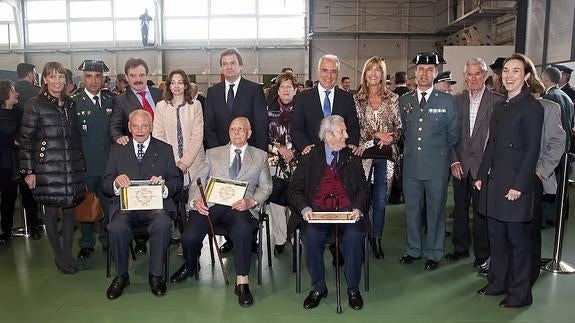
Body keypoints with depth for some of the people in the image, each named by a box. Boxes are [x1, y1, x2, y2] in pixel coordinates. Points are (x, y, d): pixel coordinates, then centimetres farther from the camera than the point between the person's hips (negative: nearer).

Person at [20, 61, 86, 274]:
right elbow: (26, 139, -4)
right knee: (52, 212, 5)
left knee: (70, 210, 7)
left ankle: (67, 254, 20)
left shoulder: (70, 104, 11)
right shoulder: (34, 105, -3)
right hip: (48, 168, -4)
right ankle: (59, 257, 18)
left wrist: (81, 166, 12)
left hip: (72, 167, 4)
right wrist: (29, 171, -7)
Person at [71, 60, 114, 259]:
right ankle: (86, 244, 23)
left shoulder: (111, 100, 8)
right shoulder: (73, 102, -1)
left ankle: (107, 240, 25)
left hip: (109, 163, 2)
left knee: (109, 203, 9)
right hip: (84, 165, -2)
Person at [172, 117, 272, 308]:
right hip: (211, 204, 2)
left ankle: (242, 282, -21)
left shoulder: (260, 156, 19)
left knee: (242, 230, -37)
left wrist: (251, 201, -10)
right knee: (189, 236, -24)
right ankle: (189, 267, 12)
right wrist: (196, 200, -8)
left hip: (240, 207, -1)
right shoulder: (213, 154, 23)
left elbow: (265, 187, 11)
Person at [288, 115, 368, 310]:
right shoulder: (310, 157, 9)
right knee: (311, 236, -30)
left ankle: (353, 289, -8)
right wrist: (304, 208, -14)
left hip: (346, 208, 1)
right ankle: (318, 288, -7)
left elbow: (362, 189, 12)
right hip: (318, 209, -1)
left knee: (354, 236, -29)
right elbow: (294, 190, 5)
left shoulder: (352, 157, 16)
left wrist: (358, 208, -9)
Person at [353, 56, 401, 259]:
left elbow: (399, 127, 7)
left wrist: (391, 137, -13)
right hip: (363, 153, -1)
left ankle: (376, 239, 19)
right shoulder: (356, 99, 5)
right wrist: (376, 134, -13)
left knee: (381, 199, 4)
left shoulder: (393, 98, 8)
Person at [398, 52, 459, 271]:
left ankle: (433, 253, 22)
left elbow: (453, 135, 5)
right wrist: (411, 150, 8)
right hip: (411, 166, 3)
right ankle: (414, 249, 27)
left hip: (437, 167, -2)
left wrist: (440, 154, 7)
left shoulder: (447, 101, -1)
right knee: (411, 210, 11)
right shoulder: (404, 101, 7)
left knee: (435, 211, 8)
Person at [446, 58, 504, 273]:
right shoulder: (457, 100, 6)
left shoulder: (497, 101, -5)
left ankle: (482, 254, 20)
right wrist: (454, 161, -2)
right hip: (460, 164, 4)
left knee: (482, 211, 4)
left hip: (484, 165, -3)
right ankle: (461, 247, 30)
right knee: (460, 208, 13)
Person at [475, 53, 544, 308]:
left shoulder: (532, 107, -8)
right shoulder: (500, 107, 13)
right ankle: (498, 283, 27)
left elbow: (532, 150, -13)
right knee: (496, 236, 14)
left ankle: (520, 293, 17)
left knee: (517, 238, 3)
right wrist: (481, 175, 10)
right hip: (494, 182, 7)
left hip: (515, 184, -7)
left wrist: (519, 185, -17)